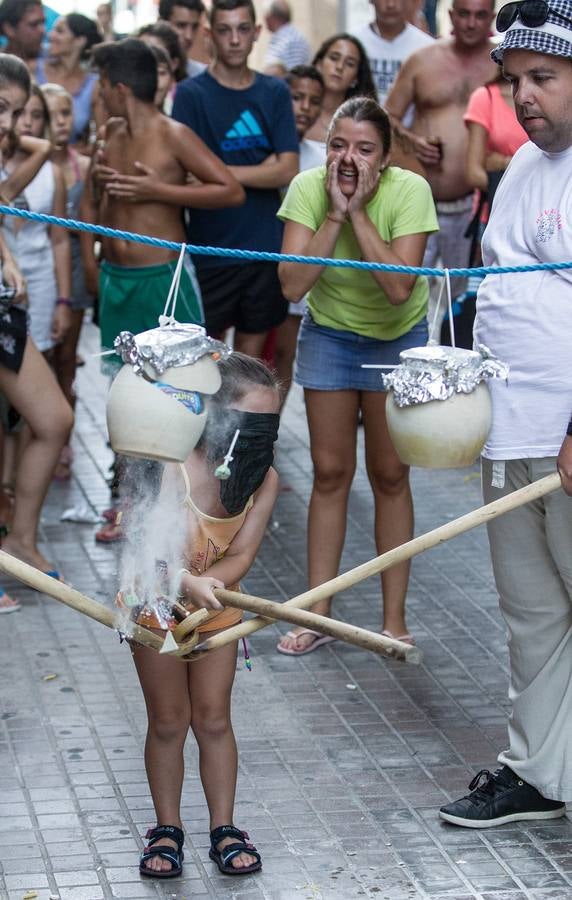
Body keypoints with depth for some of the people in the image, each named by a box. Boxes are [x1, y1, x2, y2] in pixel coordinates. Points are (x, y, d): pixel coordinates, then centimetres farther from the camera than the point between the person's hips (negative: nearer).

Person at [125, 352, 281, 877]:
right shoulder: (171, 472, -30)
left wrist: (206, 582, -39)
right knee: (168, 721, 6)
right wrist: (186, 582, -55)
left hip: (216, 612, 3)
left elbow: (241, 556, -20)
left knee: (213, 718, 9)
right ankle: (167, 829, 20)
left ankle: (224, 828, 19)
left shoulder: (264, 480, -16)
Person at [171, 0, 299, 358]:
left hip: (265, 246, 3)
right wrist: (261, 168, -12)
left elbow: (287, 170, -4)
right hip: (210, 248, -3)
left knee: (251, 355, 10)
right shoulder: (191, 93, -4)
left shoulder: (275, 93, 5)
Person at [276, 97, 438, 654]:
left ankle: (394, 620, 12)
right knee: (329, 471, 5)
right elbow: (292, 285, -27)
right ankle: (317, 615, 13)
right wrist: (334, 215, -32)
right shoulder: (308, 188, -20)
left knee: (389, 474, 2)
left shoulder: (410, 191, -26)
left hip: (397, 337, -1)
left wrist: (359, 214, -35)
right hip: (329, 332, 2)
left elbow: (400, 288, -34)